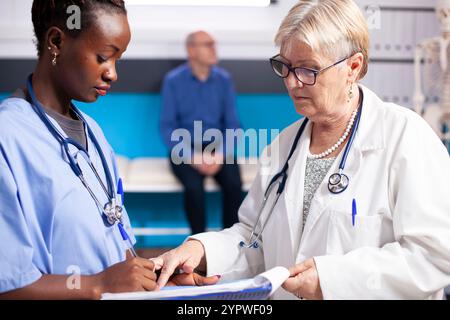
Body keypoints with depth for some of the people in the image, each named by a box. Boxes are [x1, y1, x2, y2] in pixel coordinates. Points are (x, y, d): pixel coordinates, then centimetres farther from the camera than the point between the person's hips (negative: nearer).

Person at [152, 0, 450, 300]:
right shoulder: (285, 143, 11)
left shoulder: (405, 134, -8)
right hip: (279, 293, 5)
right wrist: (202, 250, -5)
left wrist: (334, 277, -20)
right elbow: (255, 240, 13)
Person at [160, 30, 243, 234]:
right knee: (194, 187, -30)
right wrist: (192, 157, -17)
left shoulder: (224, 79, 4)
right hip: (185, 149, -2)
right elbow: (167, 126, -5)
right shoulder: (173, 81, -4)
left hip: (217, 147, 2)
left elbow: (232, 123, 3)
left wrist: (221, 155, -13)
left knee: (234, 184, -26)